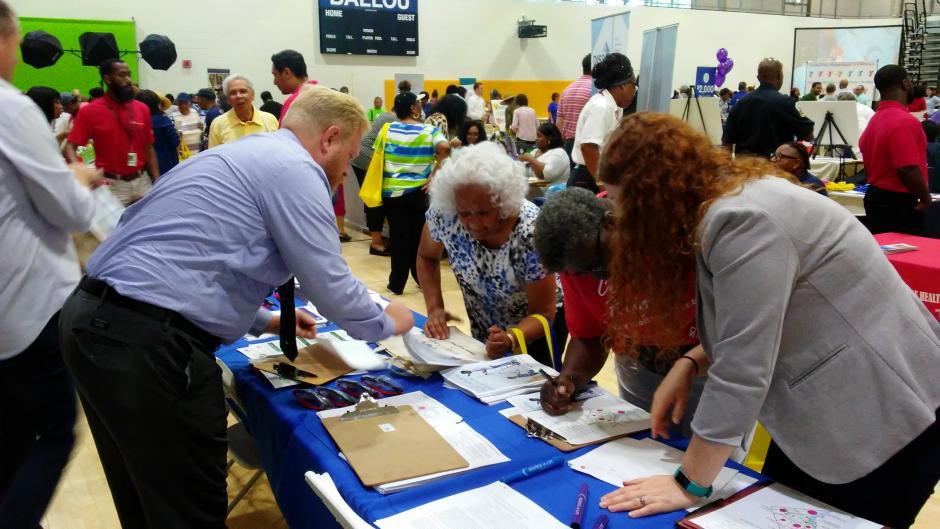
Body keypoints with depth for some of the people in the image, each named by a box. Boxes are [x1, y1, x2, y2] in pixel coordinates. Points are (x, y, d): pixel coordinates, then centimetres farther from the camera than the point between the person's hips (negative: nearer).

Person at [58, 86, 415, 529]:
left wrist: (264, 321, 29)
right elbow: (330, 286, -9)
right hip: (147, 342, -10)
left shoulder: (243, 154, 21)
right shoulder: (296, 168, -9)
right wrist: (388, 323, 10)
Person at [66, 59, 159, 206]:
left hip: (142, 182, 4)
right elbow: (70, 147, -6)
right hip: (112, 185, -3)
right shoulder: (90, 111, -4)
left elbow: (149, 149, 9)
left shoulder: (142, 109, 6)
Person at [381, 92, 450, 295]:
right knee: (419, 236, 15)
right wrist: (434, 174, -14)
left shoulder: (387, 130, 2)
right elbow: (445, 148, -21)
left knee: (400, 238, 6)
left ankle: (397, 284, 11)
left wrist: (379, 188, 12)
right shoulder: (428, 130, -4)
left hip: (392, 191, 1)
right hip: (419, 192, -1)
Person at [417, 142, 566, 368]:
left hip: (534, 326, -3)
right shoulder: (444, 214, -25)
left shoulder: (532, 231, -33)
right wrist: (434, 308, -18)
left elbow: (543, 313, -25)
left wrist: (511, 340, -44)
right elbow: (427, 257, -3)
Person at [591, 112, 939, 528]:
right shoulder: (732, 198, 5)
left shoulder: (743, 220, -26)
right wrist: (690, 364, -4)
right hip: (827, 406, 9)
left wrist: (689, 484, -18)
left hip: (883, 413, -9)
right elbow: (747, 331, 11)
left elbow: (740, 373, -27)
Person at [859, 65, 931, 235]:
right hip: (898, 204, -9)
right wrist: (925, 198, -11)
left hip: (876, 198, 9)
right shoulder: (904, 121, -19)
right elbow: (908, 170, -25)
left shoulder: (875, 119, 9)